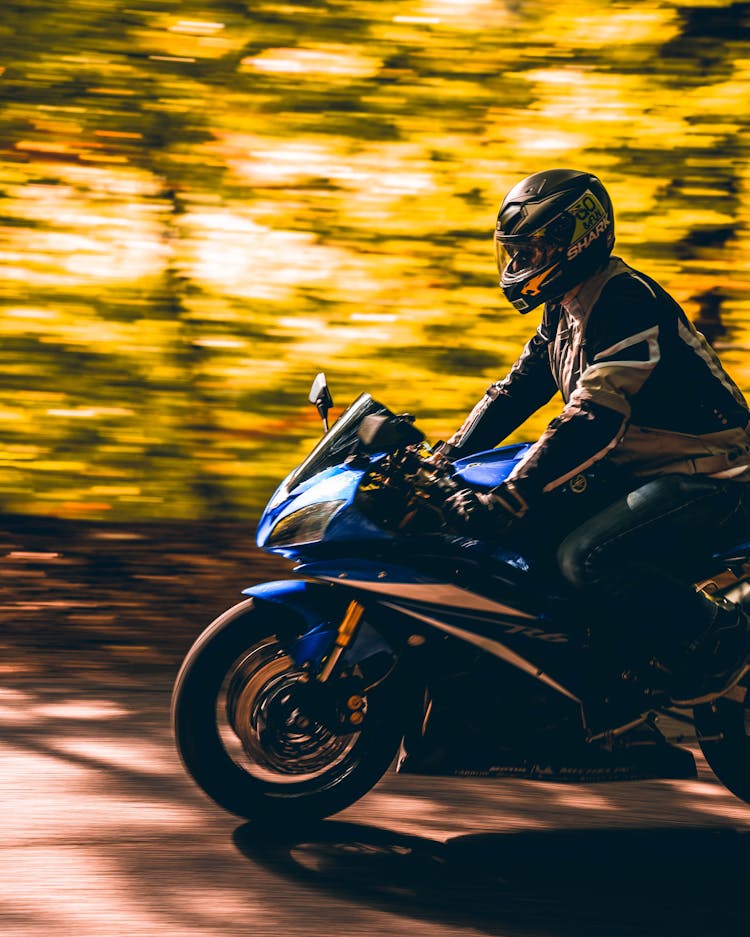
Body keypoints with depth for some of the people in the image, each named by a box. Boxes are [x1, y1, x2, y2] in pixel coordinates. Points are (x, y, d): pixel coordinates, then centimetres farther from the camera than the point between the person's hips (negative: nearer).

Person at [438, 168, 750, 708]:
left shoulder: (623, 301, -21)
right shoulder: (567, 310, 12)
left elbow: (595, 419, -30)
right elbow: (516, 389, 18)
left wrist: (507, 501, -35)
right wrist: (445, 458, 8)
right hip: (649, 474, 11)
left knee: (587, 559, -29)